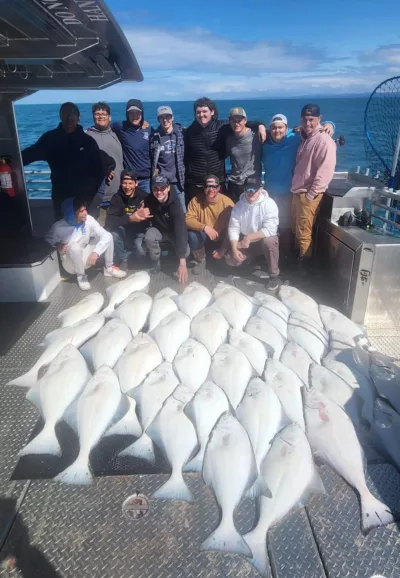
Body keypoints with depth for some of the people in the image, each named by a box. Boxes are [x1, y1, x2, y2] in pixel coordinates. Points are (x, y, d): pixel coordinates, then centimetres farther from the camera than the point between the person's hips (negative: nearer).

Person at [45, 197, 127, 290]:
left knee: (108, 236, -13)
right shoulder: (59, 227, -22)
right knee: (75, 246, -38)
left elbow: (105, 235, -22)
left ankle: (108, 268, 5)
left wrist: (96, 252, -35)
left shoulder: (89, 219, -17)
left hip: (86, 257, 3)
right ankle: (81, 276, -11)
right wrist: (57, 245, -25)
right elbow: (47, 240, -3)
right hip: (71, 263, -3)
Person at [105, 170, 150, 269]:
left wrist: (145, 214, -44)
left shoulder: (144, 196, -14)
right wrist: (130, 218, -40)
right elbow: (109, 221, -25)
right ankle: (123, 260, -6)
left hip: (139, 231, -1)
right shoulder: (117, 198, -12)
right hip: (124, 231, 1)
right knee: (113, 230, -31)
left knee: (141, 252, -27)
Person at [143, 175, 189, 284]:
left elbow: (180, 229, -42)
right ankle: (156, 262, -5)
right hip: (159, 229, 2)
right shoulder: (149, 200, -22)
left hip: (174, 230, -1)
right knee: (149, 237, -32)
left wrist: (182, 263, -50)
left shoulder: (175, 203, -33)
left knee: (185, 252, -25)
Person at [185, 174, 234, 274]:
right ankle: (201, 261, -4)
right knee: (192, 233, -31)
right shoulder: (196, 200, -13)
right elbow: (188, 220, -20)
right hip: (204, 238, 1)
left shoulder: (227, 202, -16)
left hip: (221, 240, -1)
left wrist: (223, 249, -20)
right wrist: (204, 227, -37)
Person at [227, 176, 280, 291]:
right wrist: (234, 249, -21)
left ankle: (274, 275, -17)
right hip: (246, 242, 4)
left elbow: (270, 229, -29)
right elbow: (233, 228, -9)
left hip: (265, 239, -4)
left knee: (269, 241, -38)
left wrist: (249, 237, -32)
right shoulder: (239, 205, -8)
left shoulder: (269, 204, -21)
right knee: (231, 260, -14)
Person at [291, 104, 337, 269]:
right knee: (296, 231, 16)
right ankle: (297, 262, 29)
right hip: (297, 192, 9)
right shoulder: (305, 138, 15)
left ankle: (303, 269, 8)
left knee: (304, 234, -3)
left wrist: (310, 195, -19)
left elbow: (325, 172, -20)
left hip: (309, 195, -9)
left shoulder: (324, 141, -14)